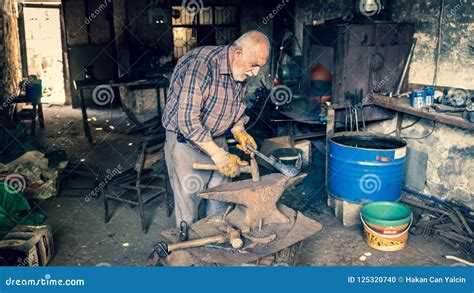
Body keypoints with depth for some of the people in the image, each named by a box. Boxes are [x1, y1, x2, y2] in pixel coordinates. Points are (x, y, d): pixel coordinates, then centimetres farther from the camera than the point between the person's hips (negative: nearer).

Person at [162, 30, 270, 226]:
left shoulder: (240, 70, -2)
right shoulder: (201, 64, -28)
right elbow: (187, 120, -31)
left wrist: (238, 130, -4)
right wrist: (218, 155, -29)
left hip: (217, 138, 7)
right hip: (186, 139, -7)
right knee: (188, 200, 0)